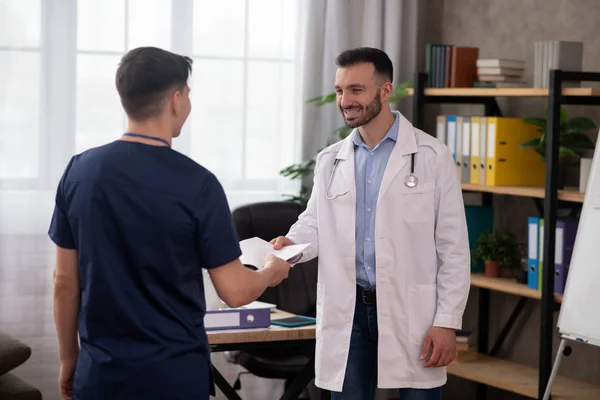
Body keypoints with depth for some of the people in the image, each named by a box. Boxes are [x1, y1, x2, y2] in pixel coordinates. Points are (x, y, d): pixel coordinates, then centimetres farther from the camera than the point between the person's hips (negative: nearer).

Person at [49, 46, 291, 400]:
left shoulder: (80, 171, -2)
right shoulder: (196, 184, -14)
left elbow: (65, 280, 3)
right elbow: (235, 291, -10)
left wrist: (69, 360, 15)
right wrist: (271, 272, 11)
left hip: (100, 372, 3)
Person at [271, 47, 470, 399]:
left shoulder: (432, 156, -2)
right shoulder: (330, 161, 10)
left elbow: (453, 248, -4)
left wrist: (448, 321, -9)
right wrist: (291, 245, -15)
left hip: (412, 312, -3)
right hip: (348, 312, 3)